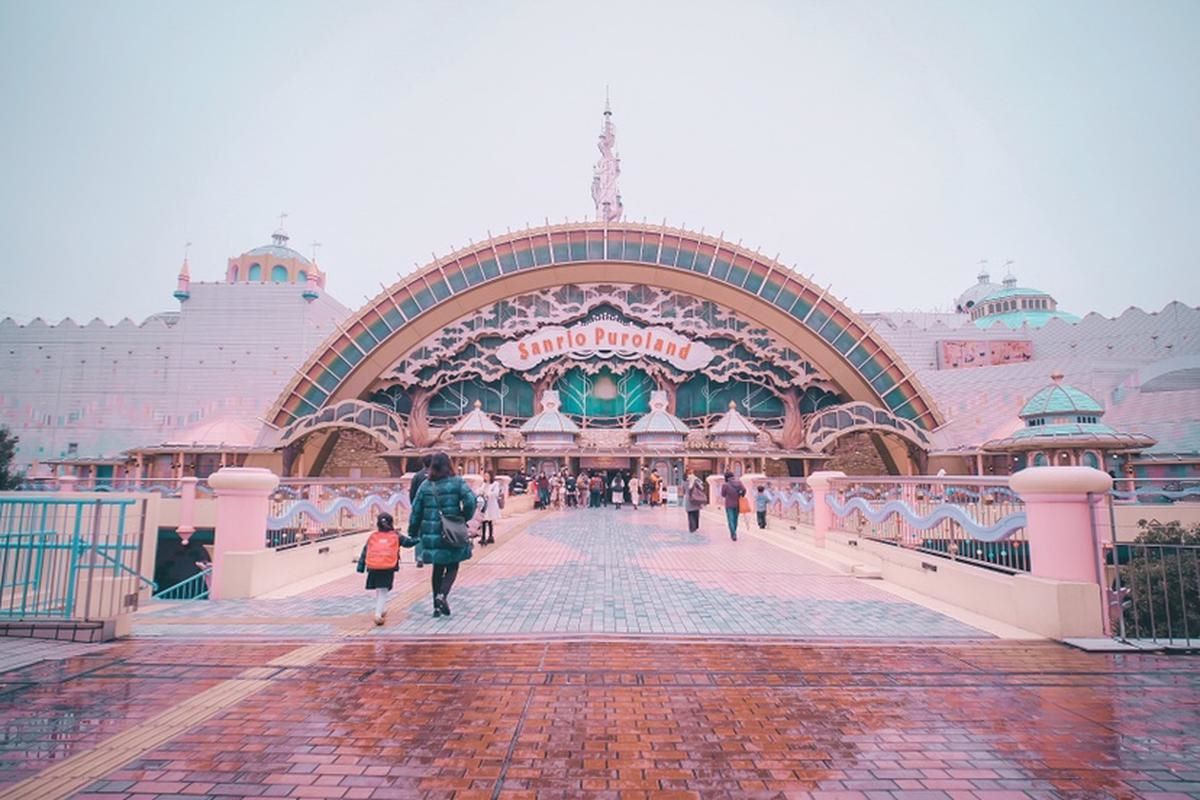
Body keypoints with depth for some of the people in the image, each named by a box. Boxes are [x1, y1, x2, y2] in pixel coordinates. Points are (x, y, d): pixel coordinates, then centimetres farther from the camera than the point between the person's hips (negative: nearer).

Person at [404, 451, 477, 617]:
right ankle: (442, 595, -11)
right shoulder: (457, 482, -5)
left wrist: (412, 534, 12)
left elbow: (416, 511, 4)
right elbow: (470, 500, -18)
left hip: (431, 535, 3)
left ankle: (437, 606, 21)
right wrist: (465, 518, -1)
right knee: (452, 567, 12)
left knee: (438, 569, 17)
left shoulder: (425, 485, 3)